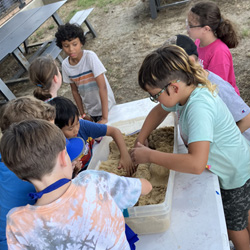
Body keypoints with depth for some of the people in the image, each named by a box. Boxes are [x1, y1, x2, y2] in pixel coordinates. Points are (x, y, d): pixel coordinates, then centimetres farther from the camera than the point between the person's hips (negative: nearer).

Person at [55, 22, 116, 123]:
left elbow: (102, 87, -26)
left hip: (105, 105, -4)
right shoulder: (65, 65, -9)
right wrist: (82, 113, 3)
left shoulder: (90, 57, -23)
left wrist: (105, 117, -28)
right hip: (90, 109, 4)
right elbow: (75, 91, 3)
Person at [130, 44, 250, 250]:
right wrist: (140, 141, -1)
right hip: (230, 169, 8)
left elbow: (196, 164, -49)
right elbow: (159, 110, 9)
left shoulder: (199, 107, -39)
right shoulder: (184, 92, -12)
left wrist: (149, 155, -38)